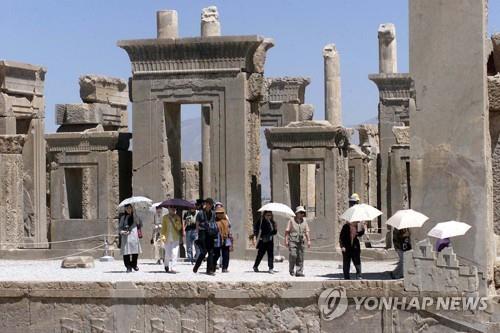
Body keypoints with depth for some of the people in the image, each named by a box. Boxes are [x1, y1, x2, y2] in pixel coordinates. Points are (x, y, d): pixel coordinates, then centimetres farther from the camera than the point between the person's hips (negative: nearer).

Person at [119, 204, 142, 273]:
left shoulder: (135, 216, 9)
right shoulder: (123, 217, 9)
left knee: (135, 251, -4)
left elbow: (140, 224, 21)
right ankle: (128, 267, -1)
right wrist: (122, 231, -11)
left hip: (134, 236, 0)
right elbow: (119, 227, 6)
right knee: (126, 252, -7)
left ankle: (134, 264, 17)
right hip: (125, 236, 0)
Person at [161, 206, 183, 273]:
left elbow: (179, 228, -1)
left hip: (175, 238, 0)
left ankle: (172, 268, -9)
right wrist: (163, 236, -8)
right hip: (167, 238, 0)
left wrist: (173, 221, -11)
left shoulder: (177, 217, 6)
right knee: (168, 254, -2)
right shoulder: (165, 217, 6)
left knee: (174, 253, -11)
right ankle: (166, 265, 26)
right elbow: (163, 228, 5)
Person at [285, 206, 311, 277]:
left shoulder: (304, 221, 11)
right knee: (293, 255, -14)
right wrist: (286, 240, -9)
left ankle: (299, 272, 3)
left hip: (301, 241, 4)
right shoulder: (291, 220, 0)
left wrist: (308, 240, 4)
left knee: (300, 257, 0)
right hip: (292, 241, -4)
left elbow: (306, 231, 13)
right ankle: (291, 270, 2)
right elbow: (287, 231, -1)